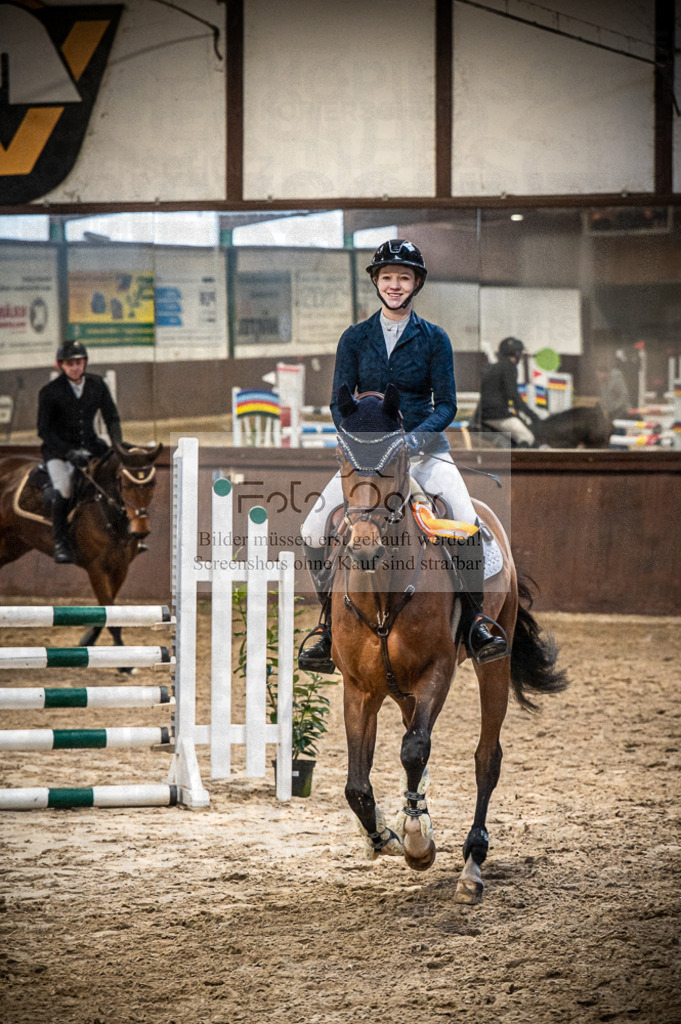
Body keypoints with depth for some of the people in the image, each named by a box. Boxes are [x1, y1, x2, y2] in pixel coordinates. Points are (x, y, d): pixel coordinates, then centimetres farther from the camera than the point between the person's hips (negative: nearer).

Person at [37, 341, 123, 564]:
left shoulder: (97, 385, 3)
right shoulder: (49, 392, -9)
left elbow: (112, 418, 9)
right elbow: (44, 431, -10)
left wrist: (118, 447, -7)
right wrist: (69, 452, -21)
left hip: (89, 444, 4)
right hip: (58, 449, -4)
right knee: (62, 488, -30)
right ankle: (60, 544, -19)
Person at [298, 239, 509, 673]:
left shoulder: (434, 338, 3)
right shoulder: (355, 338, 7)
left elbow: (446, 404, 0)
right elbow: (340, 401, 5)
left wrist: (416, 436, -18)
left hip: (424, 448, -2)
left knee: (468, 522, -27)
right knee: (313, 530, -17)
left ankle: (475, 620, -11)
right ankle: (331, 621, 1)